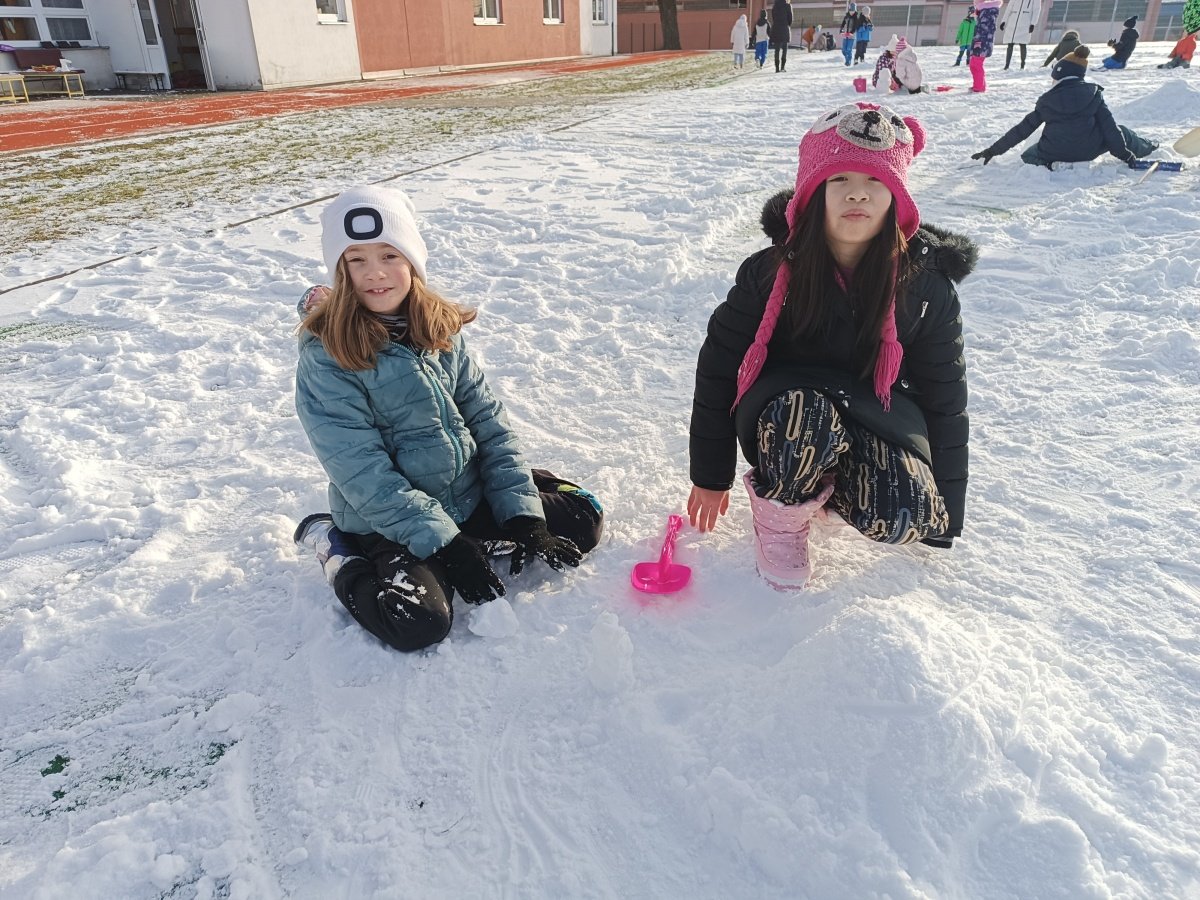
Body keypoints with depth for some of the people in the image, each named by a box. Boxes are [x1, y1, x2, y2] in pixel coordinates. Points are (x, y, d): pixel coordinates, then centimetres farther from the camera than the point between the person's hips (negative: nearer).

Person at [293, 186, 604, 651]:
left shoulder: (440, 329, 0)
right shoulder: (326, 356, -16)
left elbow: (490, 423, -1)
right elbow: (364, 475, -20)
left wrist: (522, 517, -9)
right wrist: (445, 543, -22)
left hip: (471, 496, 6)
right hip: (387, 522, -5)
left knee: (583, 519, 1)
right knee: (418, 623, -28)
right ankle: (337, 549, -2)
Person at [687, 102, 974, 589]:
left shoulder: (926, 286, -11)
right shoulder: (771, 273, -15)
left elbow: (945, 401, -1)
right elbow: (718, 366, -6)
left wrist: (943, 513, 2)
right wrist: (710, 477, -1)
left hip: (878, 416, 2)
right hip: (783, 411, -2)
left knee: (898, 519, -27)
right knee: (804, 416, -39)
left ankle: (830, 481, 8)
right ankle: (782, 511, -7)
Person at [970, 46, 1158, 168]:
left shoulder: (1046, 101, -1)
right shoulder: (1093, 94, -1)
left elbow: (1022, 130, 0)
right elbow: (1109, 127, -2)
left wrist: (993, 151, 5)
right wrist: (1125, 154, 7)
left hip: (1053, 156, -1)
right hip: (1087, 151, 1)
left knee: (1028, 156, 31)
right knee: (1120, 132, 28)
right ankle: (1146, 147, 50)